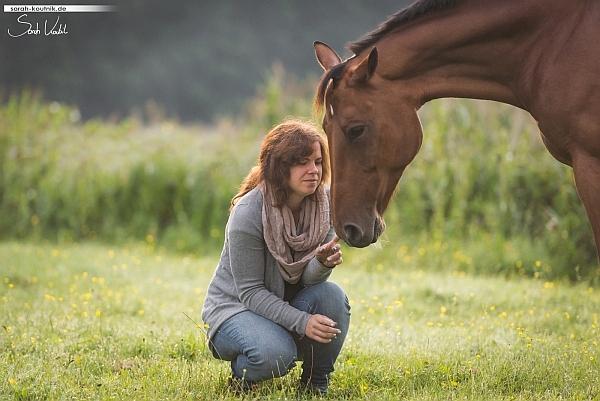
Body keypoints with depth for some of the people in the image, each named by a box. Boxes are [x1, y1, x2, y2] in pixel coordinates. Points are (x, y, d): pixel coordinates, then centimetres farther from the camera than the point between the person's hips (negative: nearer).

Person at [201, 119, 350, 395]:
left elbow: (310, 278, -13)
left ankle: (316, 383, -5)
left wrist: (323, 263, -38)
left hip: (291, 302, 5)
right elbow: (250, 292, -21)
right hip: (236, 306, -5)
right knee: (276, 354, -35)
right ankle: (241, 376, 2)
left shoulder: (325, 202, -9)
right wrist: (303, 321, -34)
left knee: (332, 295, -26)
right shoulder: (247, 214, -24)